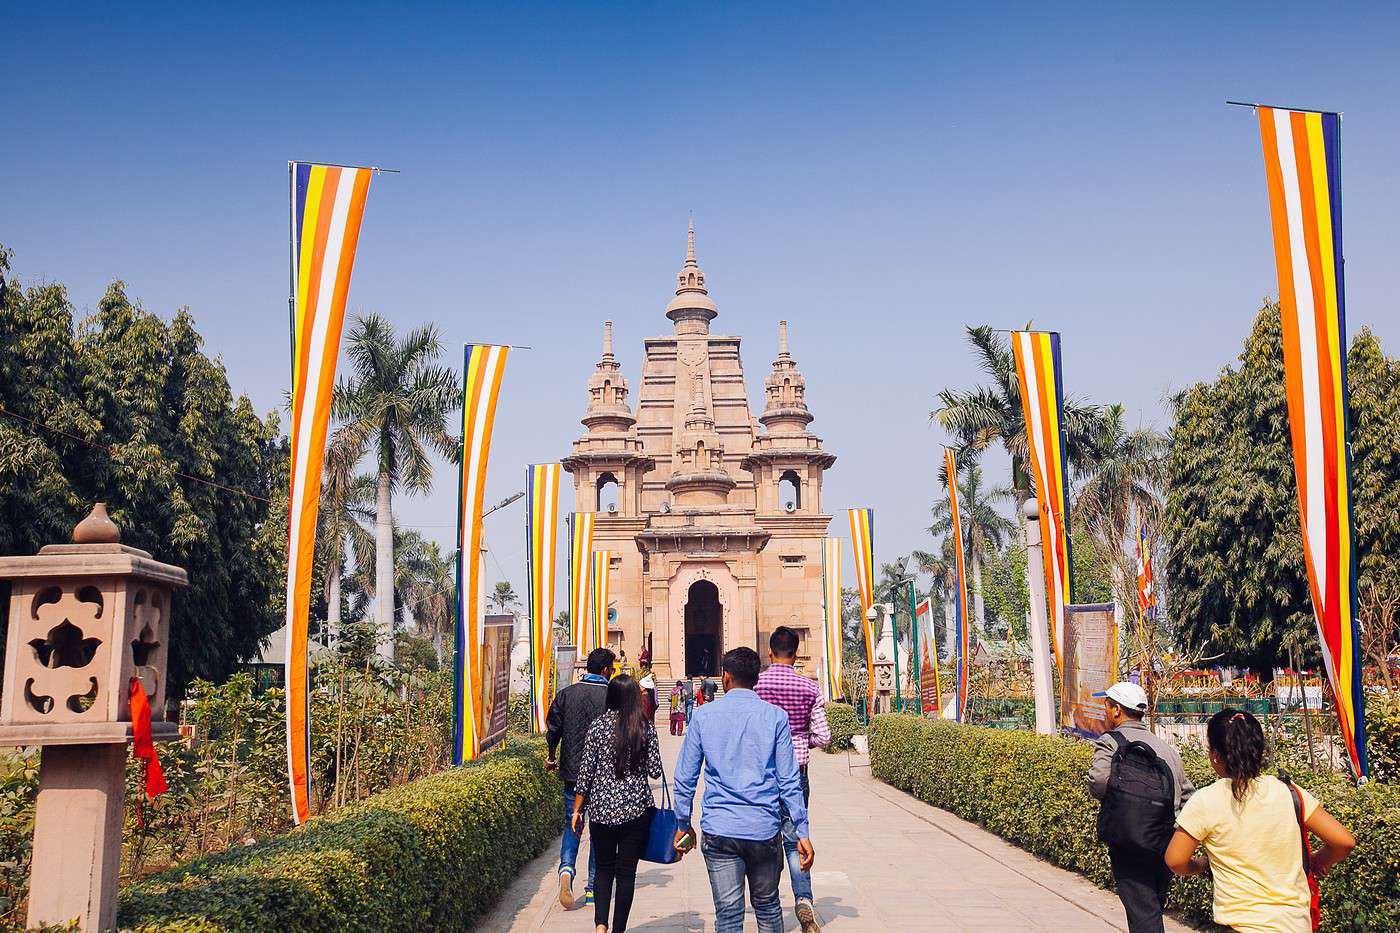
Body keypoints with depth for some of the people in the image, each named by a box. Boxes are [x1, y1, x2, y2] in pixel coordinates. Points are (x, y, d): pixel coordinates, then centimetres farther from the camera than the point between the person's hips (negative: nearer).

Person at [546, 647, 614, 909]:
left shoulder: (566, 694, -2)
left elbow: (552, 729, 1)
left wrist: (552, 757, 18)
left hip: (572, 771, 2)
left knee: (572, 825, 14)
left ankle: (566, 868, -12)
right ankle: (593, 887, 14)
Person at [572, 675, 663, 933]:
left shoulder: (599, 725, -3)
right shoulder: (645, 728, -4)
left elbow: (586, 769, -2)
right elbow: (655, 771, -3)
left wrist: (577, 809, 5)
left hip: (601, 808, 1)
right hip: (636, 808, -1)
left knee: (604, 869, 14)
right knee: (626, 872, 8)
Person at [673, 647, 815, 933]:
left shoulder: (704, 715, 1)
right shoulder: (775, 716, -1)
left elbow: (685, 777, 3)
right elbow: (789, 781, -3)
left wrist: (683, 825, 14)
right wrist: (802, 833, 2)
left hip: (719, 830, 0)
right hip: (765, 829, 1)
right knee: (767, 904, 18)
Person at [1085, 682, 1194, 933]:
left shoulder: (1110, 741, -7)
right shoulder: (1167, 747, 15)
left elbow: (1098, 783, -22)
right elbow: (1188, 794, 18)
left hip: (1130, 844, -7)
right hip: (1168, 843, 7)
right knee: (1154, 909, 20)